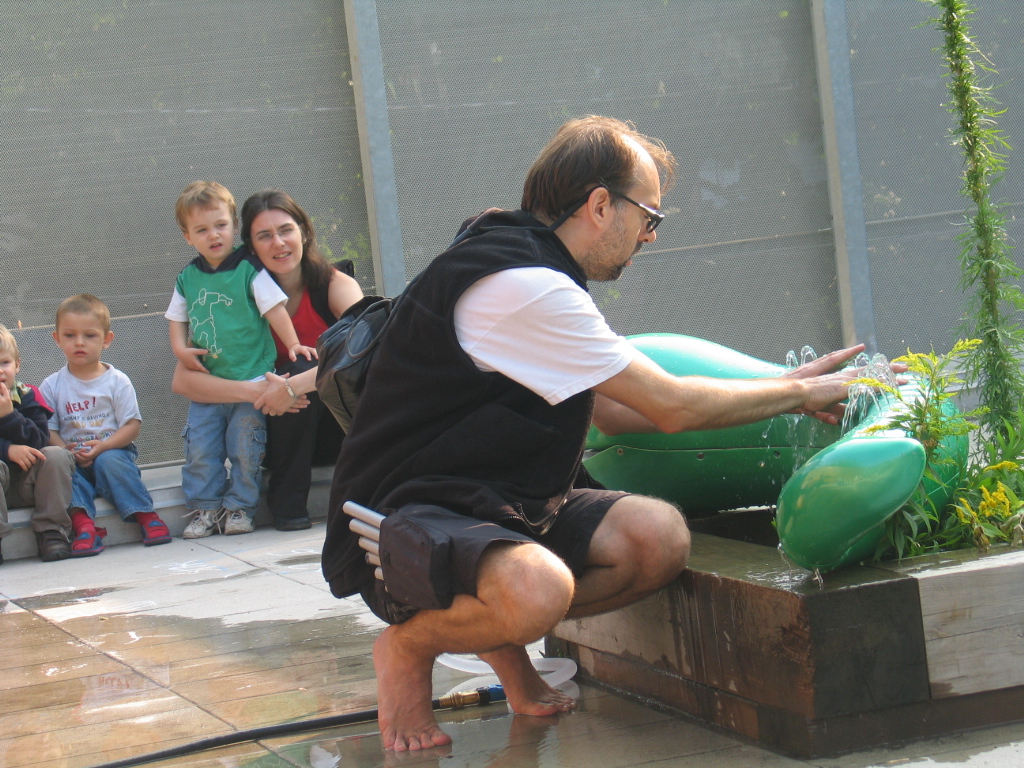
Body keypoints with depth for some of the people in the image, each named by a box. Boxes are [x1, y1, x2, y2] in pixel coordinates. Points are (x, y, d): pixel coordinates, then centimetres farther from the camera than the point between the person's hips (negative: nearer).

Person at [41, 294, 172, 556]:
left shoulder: (117, 381, 2)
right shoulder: (52, 385, 7)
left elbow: (132, 426, -5)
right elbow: (49, 430, 0)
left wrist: (102, 447, -19)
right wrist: (67, 450, -20)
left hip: (113, 450, -1)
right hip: (73, 459, 1)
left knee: (109, 461, -33)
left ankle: (145, 515, -26)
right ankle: (83, 522, -42)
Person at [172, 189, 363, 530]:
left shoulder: (335, 284, -11)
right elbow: (183, 380, -18)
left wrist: (292, 388, -42)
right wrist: (256, 391, -35)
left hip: (342, 431, 0)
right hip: (284, 434, 0)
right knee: (301, 368, -28)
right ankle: (286, 500, -14)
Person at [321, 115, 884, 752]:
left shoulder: (529, 268, 12)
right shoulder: (519, 284, -21)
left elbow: (611, 410, 20)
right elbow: (673, 407, -17)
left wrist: (785, 391, 17)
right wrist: (798, 394, -2)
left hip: (502, 507, 10)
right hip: (405, 523, -9)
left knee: (659, 537, -13)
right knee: (536, 590, -39)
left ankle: (502, 634, 10)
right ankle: (410, 644, -6)